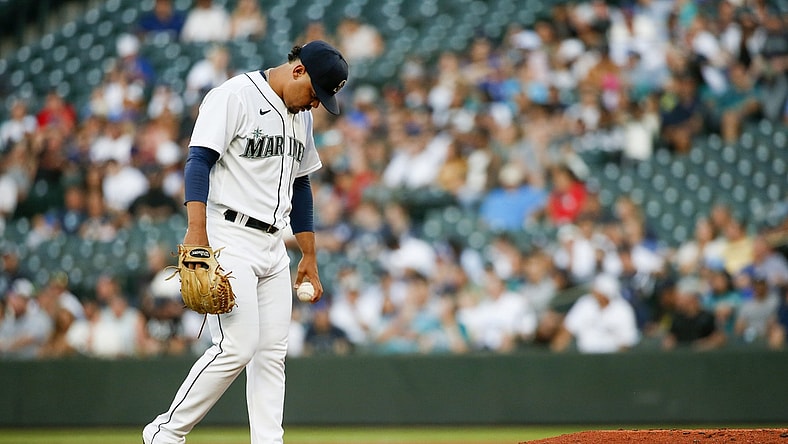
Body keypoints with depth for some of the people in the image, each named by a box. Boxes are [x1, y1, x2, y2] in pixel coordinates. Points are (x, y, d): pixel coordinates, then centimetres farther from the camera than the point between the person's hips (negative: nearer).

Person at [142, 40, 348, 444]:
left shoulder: (301, 115, 17)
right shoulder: (235, 96, -9)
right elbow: (199, 161, -16)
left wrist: (309, 256, 22)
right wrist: (196, 231, -27)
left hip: (273, 246, 8)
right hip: (229, 239, -8)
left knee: (272, 352, 2)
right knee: (237, 347, -15)